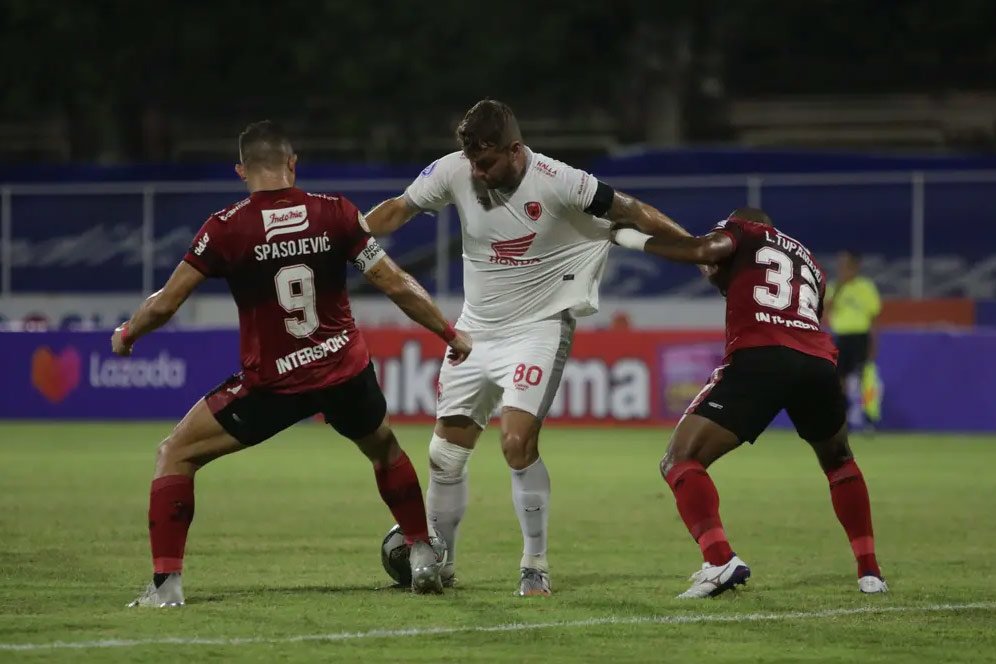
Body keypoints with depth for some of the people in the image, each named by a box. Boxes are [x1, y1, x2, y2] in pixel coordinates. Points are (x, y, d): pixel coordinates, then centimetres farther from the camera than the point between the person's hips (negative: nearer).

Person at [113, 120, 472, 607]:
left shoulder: (226, 228, -9)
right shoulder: (335, 213, -4)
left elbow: (165, 304, -4)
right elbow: (396, 285, -1)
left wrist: (126, 337, 17)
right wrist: (451, 335, 12)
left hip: (272, 383, -3)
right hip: (346, 370, 3)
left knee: (175, 455, 10)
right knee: (384, 449, 34)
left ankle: (165, 585, -1)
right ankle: (422, 557, 35)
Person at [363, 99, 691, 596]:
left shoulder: (557, 183, -20)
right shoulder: (452, 172, -10)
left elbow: (635, 214, -11)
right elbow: (397, 211, 5)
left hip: (538, 327, -5)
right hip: (476, 328, 5)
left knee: (517, 442, -21)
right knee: (445, 452, 5)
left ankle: (535, 565, -6)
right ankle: (438, 564, 23)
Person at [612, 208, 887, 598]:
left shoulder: (745, 229, 20)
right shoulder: (809, 264, 36)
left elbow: (706, 250, -1)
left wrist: (636, 240, 12)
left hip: (759, 358, -5)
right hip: (817, 362, 5)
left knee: (681, 462, 1)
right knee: (839, 462, 34)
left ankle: (720, 560, -21)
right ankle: (869, 572, 26)